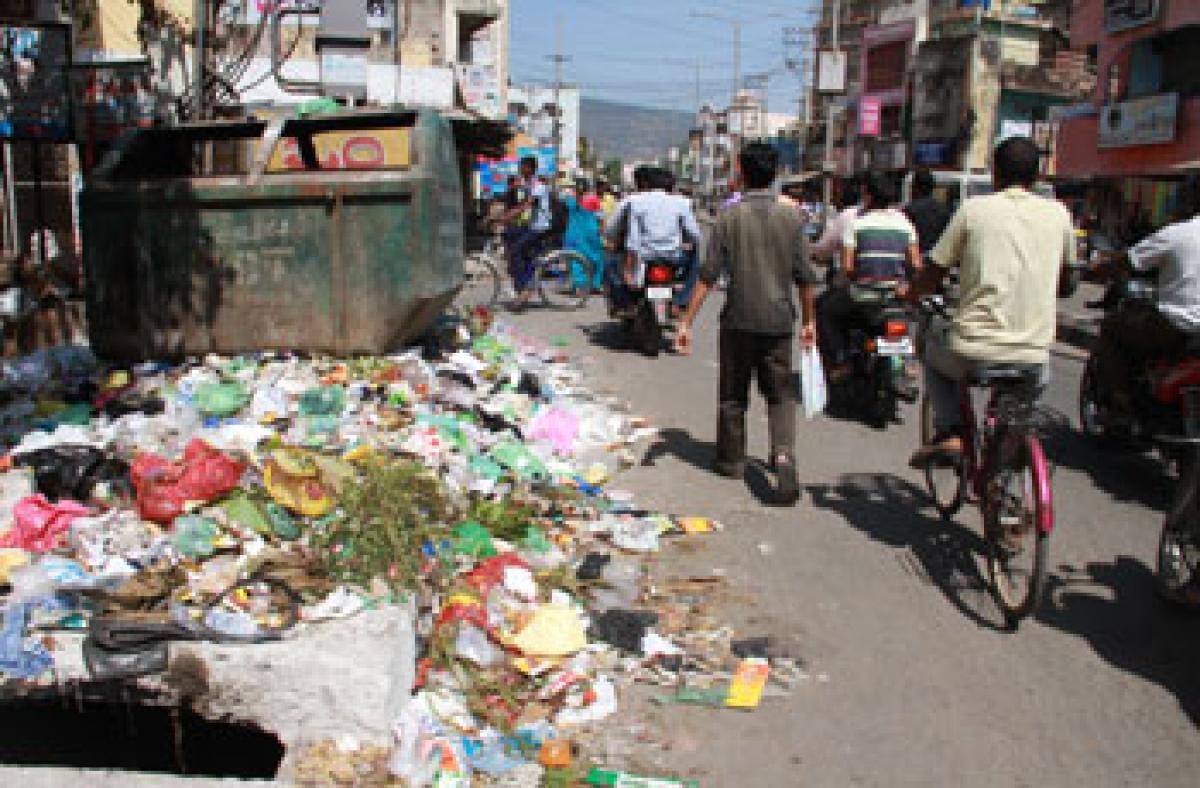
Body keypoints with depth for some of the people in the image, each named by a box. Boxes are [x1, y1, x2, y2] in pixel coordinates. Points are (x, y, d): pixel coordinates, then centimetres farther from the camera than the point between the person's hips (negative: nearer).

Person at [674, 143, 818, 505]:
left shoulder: (730, 218, -6)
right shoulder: (791, 218, -1)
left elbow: (708, 275, -9)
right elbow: (804, 277, 2)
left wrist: (687, 322, -6)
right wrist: (809, 320, 14)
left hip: (738, 321, -1)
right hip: (779, 321, 1)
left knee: (733, 394, 14)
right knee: (781, 396, 8)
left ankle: (732, 459, 26)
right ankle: (784, 456, -12)